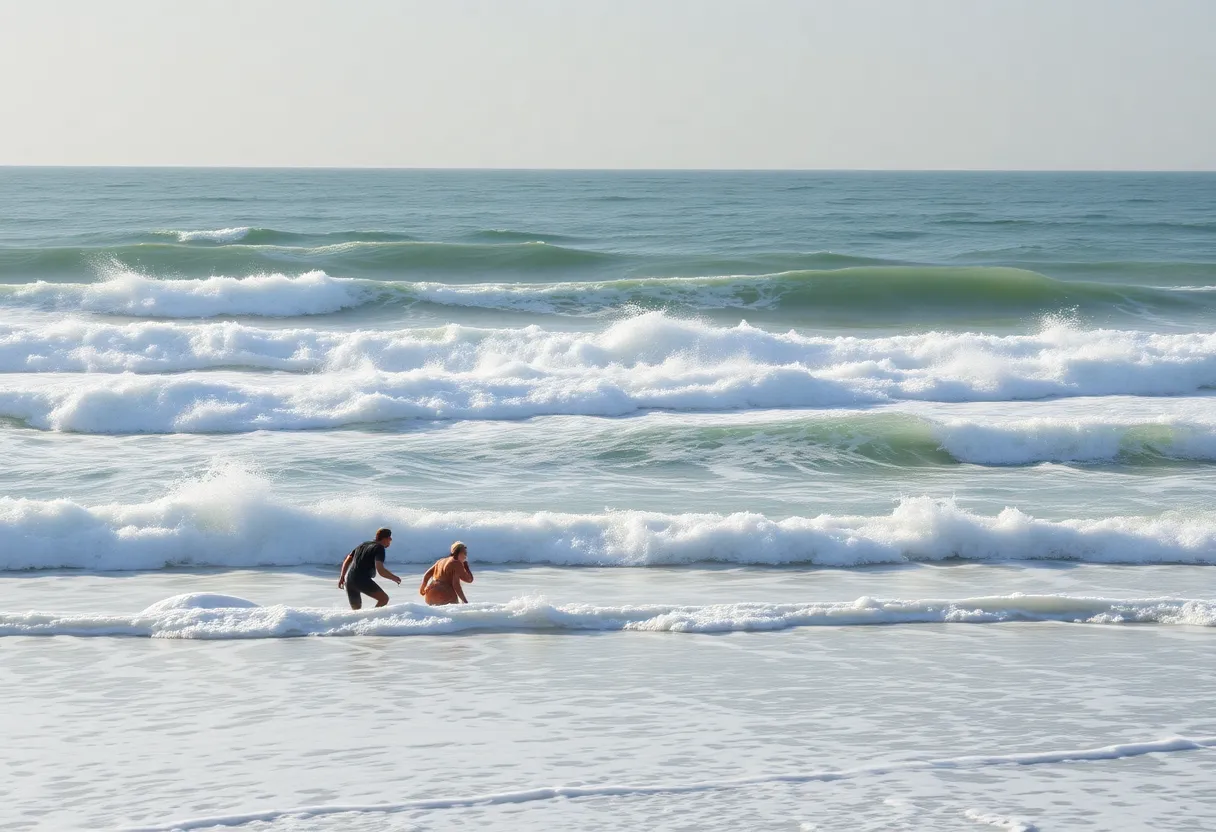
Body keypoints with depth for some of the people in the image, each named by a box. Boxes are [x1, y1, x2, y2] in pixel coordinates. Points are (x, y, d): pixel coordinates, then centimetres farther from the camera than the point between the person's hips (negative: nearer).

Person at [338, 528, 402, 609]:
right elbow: (380, 570, -17)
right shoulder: (379, 548, -3)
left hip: (348, 580, 8)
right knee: (384, 599, -7)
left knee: (356, 609, 20)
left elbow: (347, 561, 26)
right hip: (362, 579, -8)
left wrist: (342, 577, 33)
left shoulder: (363, 545, 21)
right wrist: (394, 578, -3)